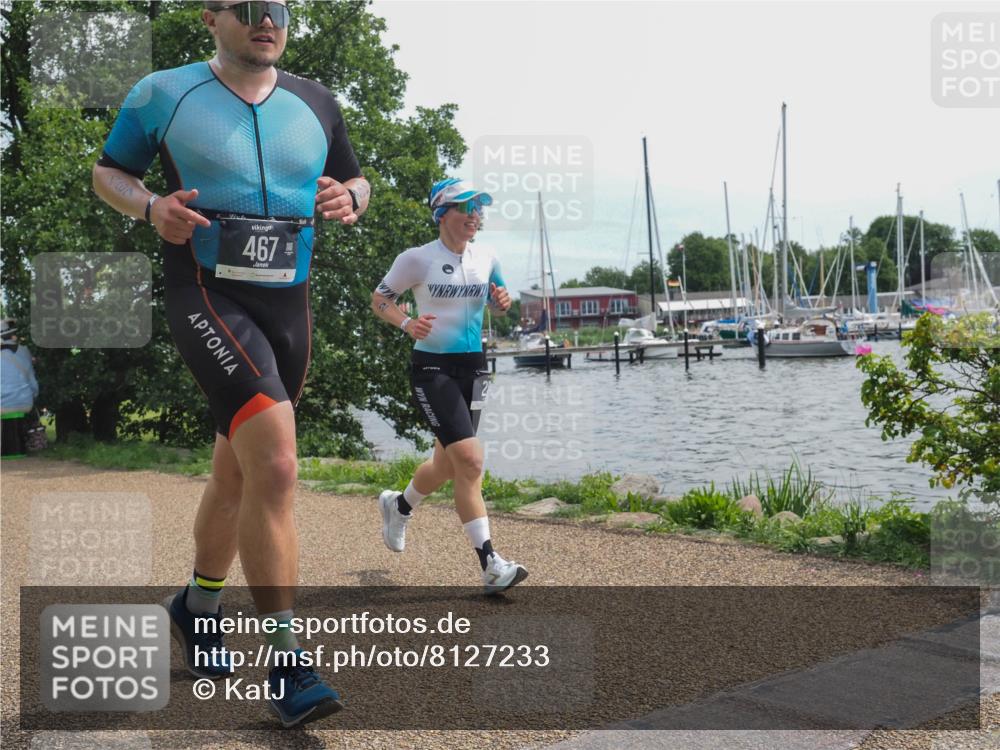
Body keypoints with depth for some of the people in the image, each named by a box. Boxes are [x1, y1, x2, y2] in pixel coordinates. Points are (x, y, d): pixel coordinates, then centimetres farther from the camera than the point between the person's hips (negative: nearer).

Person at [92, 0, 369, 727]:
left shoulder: (315, 104, 11)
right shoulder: (162, 94, 1)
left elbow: (355, 180, 21)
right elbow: (109, 171, 11)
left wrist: (349, 197, -3)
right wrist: (151, 207, -10)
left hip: (288, 303, 5)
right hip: (207, 294, -5)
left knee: (238, 473, 15)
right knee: (274, 464, -23)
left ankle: (197, 605, 39)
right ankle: (286, 661, -14)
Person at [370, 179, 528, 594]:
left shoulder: (486, 258, 6)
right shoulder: (417, 259, -8)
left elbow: (497, 299, 21)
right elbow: (379, 300, 1)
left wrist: (503, 301, -3)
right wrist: (407, 323, -18)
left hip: (472, 366, 6)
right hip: (432, 368, -6)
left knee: (447, 464, 14)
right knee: (470, 459, -17)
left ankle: (399, 506, 47)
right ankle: (490, 565, -13)